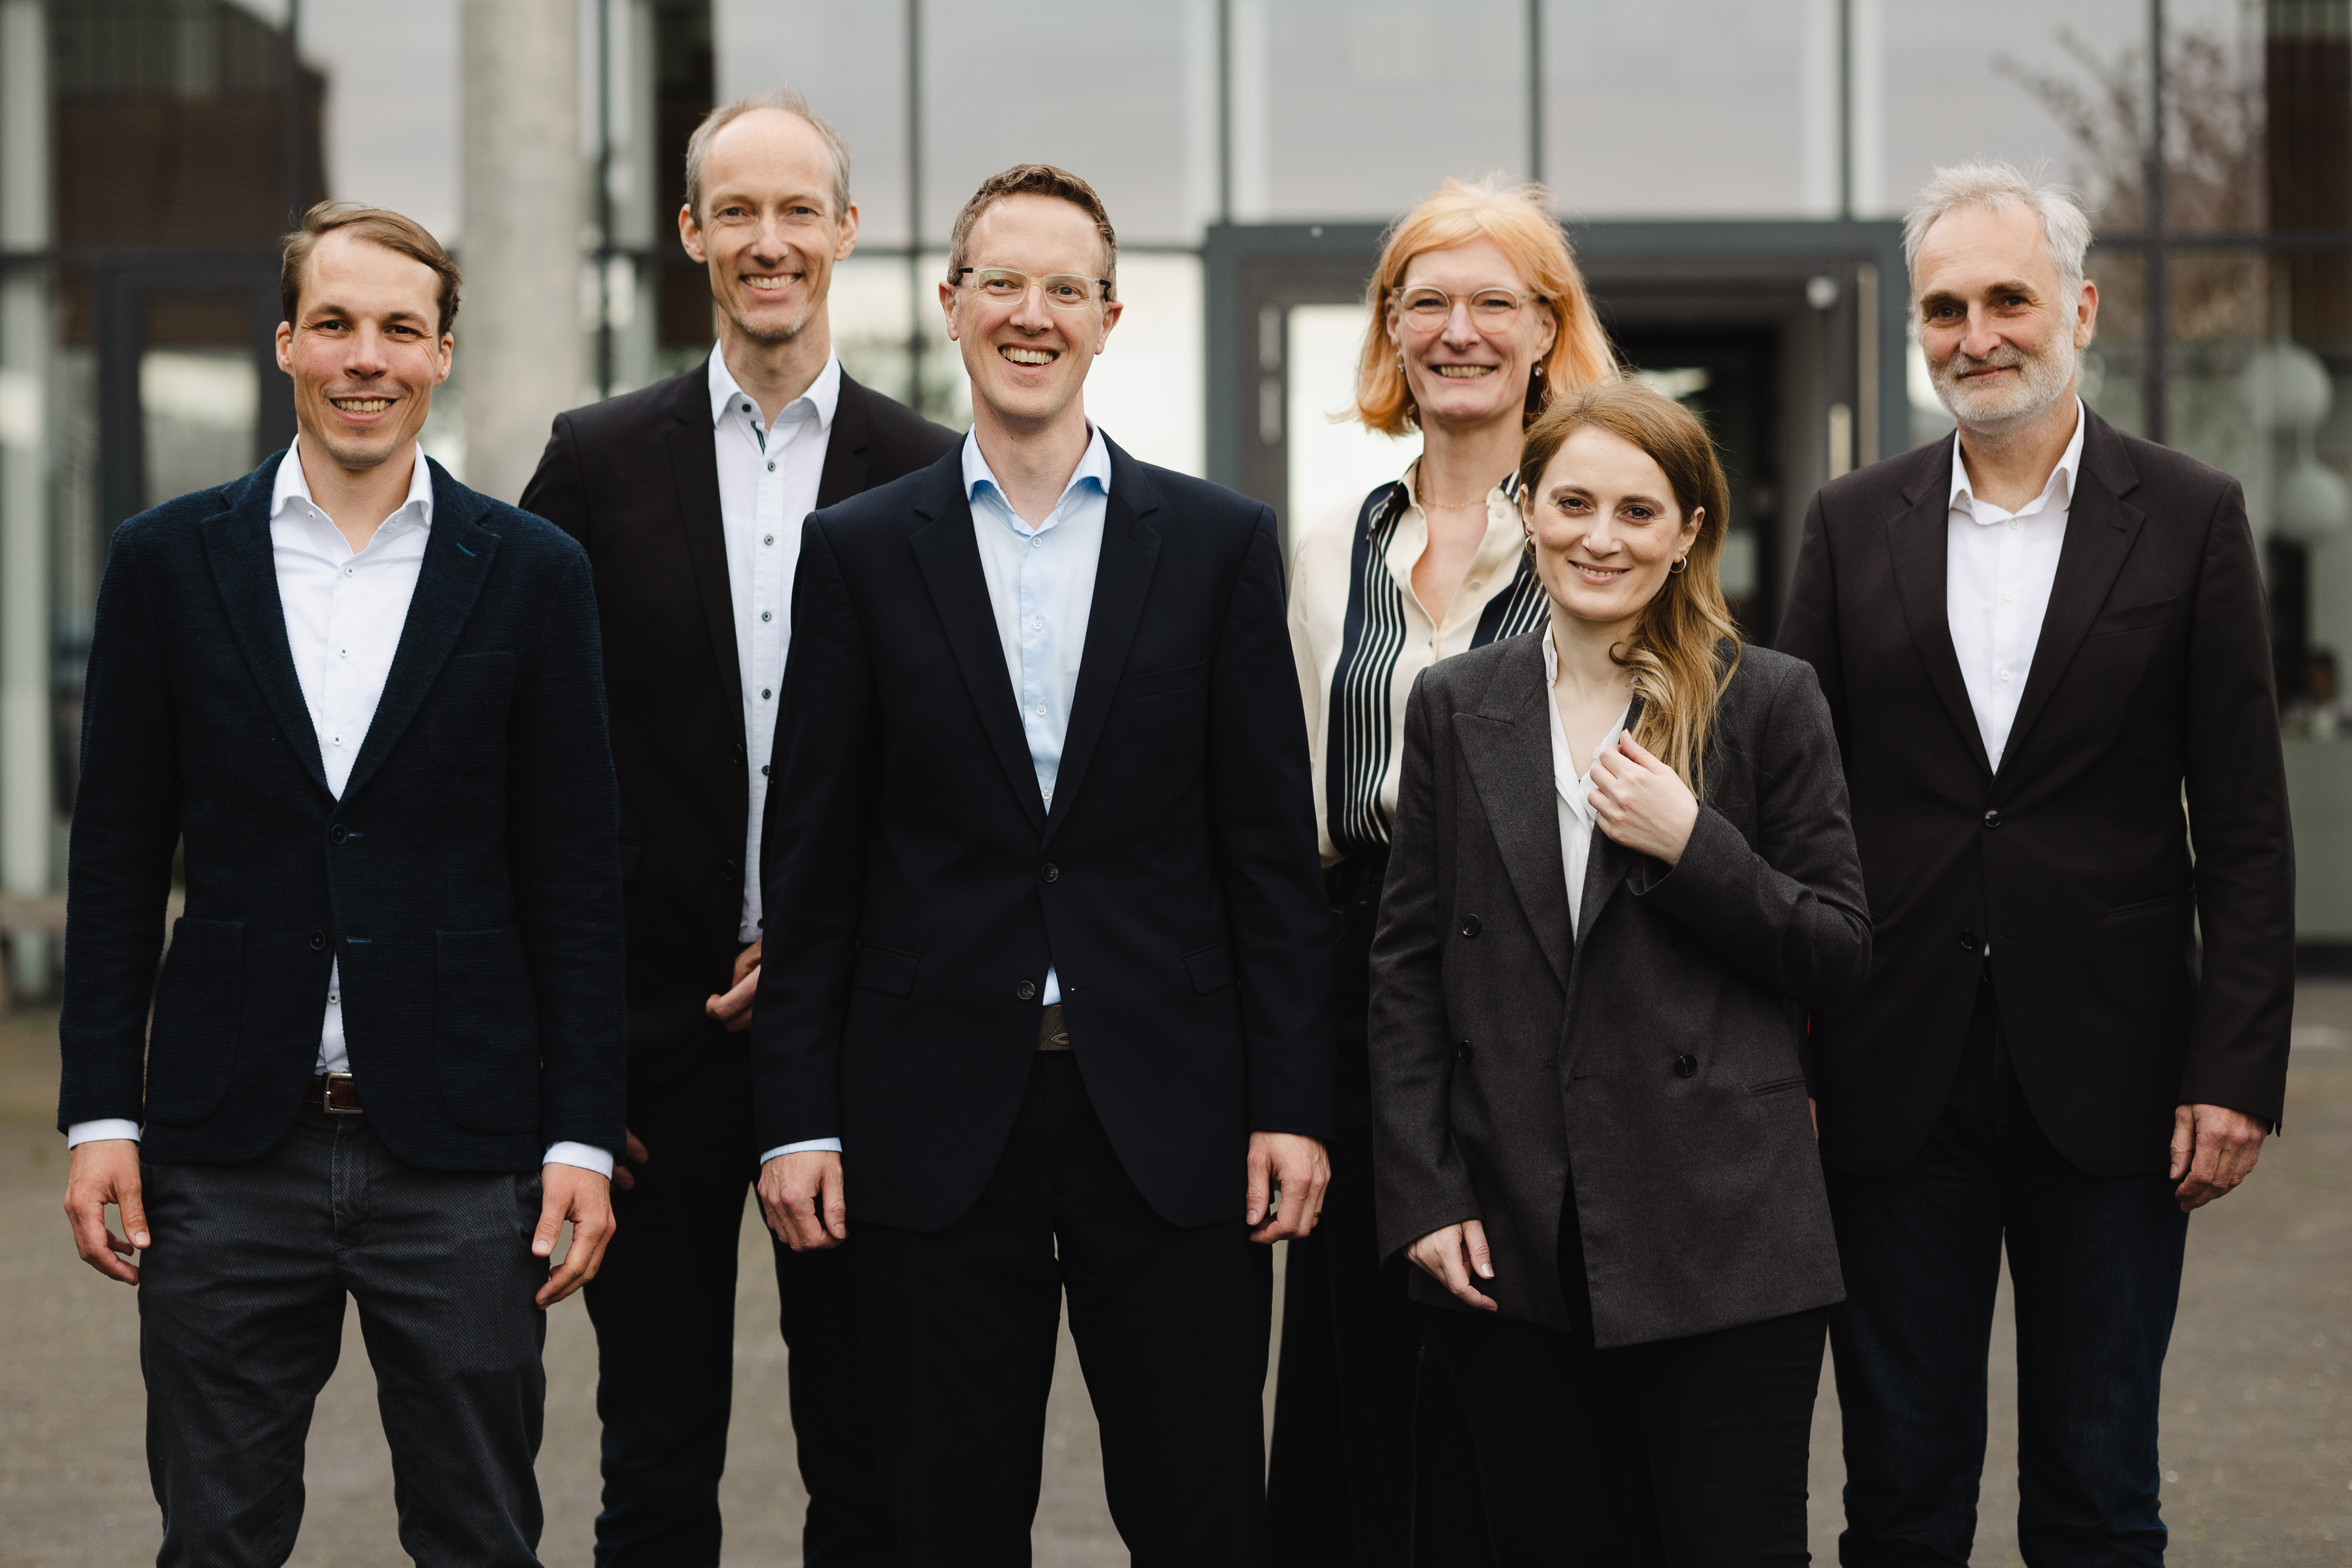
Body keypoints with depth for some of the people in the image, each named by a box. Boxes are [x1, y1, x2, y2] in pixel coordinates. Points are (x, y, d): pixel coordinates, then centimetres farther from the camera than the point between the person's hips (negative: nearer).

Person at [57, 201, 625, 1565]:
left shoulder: (532, 574, 2)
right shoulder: (170, 561, 4)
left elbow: (577, 881, 3)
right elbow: (116, 863, 6)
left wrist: (582, 1138, -2)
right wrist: (101, 1114, 1)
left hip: (461, 1150, 0)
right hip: (227, 1152, 1)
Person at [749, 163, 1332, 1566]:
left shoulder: (1220, 543, 6)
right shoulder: (862, 551, 6)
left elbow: (1272, 852, 4)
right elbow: (813, 859, 5)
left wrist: (1293, 1102, -2)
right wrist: (798, 1118, -1)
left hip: (1169, 1118, 0)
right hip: (940, 1119, 0)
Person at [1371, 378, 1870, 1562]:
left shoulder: (1768, 701, 2)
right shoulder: (1457, 707, 9)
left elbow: (1841, 954, 2)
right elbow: (1407, 966, 9)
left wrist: (1694, 845, -13)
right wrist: (1422, 1196, 1)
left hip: (1721, 1241, -2)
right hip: (1510, 1244, 2)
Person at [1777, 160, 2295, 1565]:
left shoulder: (2189, 518, 1)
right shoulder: (1853, 526, 6)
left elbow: (2248, 830, -1)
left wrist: (2238, 1071, -7)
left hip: (2107, 1074, -1)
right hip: (1897, 1076, 2)